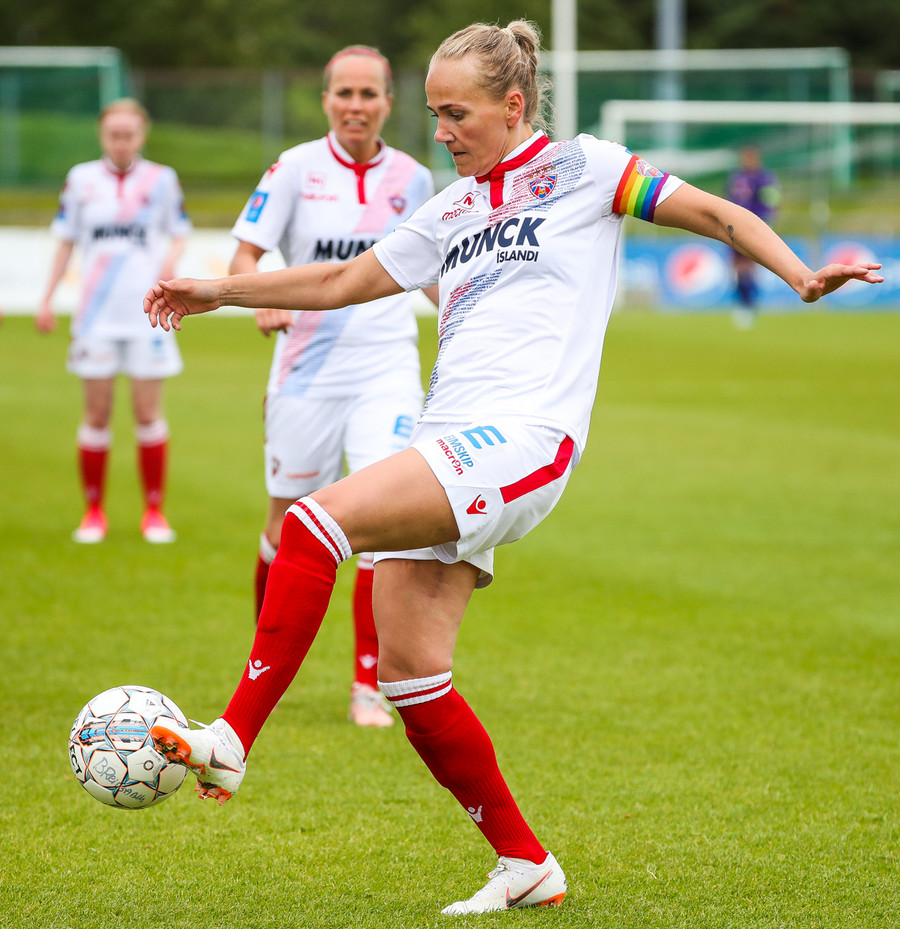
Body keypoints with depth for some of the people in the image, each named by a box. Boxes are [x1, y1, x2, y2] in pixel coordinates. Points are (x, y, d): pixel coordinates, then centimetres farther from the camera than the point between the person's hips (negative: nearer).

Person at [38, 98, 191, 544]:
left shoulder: (162, 180, 4)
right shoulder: (81, 180, 6)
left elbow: (179, 232, 14)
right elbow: (65, 240, 12)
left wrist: (171, 259, -8)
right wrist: (47, 298, 8)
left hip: (147, 314, 0)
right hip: (96, 315, 1)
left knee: (148, 413, -2)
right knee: (96, 414, 1)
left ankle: (154, 511, 9)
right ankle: (94, 511, 11)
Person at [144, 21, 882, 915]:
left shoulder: (580, 168, 6)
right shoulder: (452, 210, 24)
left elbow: (717, 214, 4)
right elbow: (342, 282, 33)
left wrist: (802, 275, -13)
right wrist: (216, 292, 33)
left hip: (520, 438, -7)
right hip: (445, 442, 8)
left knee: (314, 522, -26)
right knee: (407, 672, -2)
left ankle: (231, 741, -27)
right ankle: (525, 866, 9)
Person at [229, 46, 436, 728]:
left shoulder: (412, 179, 5)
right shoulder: (296, 168, -2)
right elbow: (246, 255, -2)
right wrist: (262, 301, -21)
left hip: (387, 365, 1)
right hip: (308, 368, -1)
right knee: (290, 521, 6)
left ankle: (369, 685, -6)